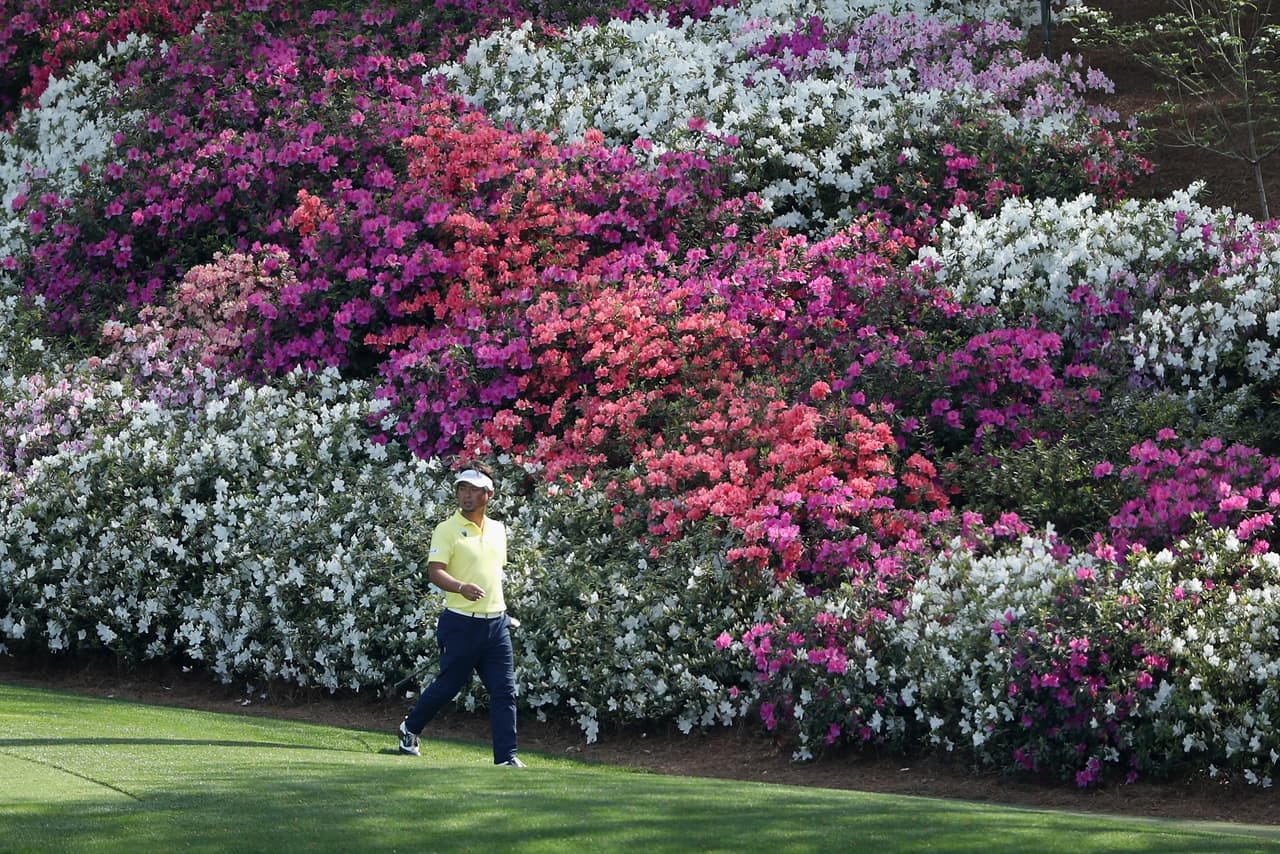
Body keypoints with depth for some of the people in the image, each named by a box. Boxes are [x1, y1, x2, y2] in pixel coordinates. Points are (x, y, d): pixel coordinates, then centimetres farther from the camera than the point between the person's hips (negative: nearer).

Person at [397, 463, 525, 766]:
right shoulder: (447, 530, -7)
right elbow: (435, 571, -18)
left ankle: (506, 756, -1)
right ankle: (410, 728, 31)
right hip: (461, 624, -5)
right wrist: (461, 587, -35)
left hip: (496, 622, 5)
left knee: (505, 690, -3)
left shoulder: (498, 529, 12)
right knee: (447, 685, 6)